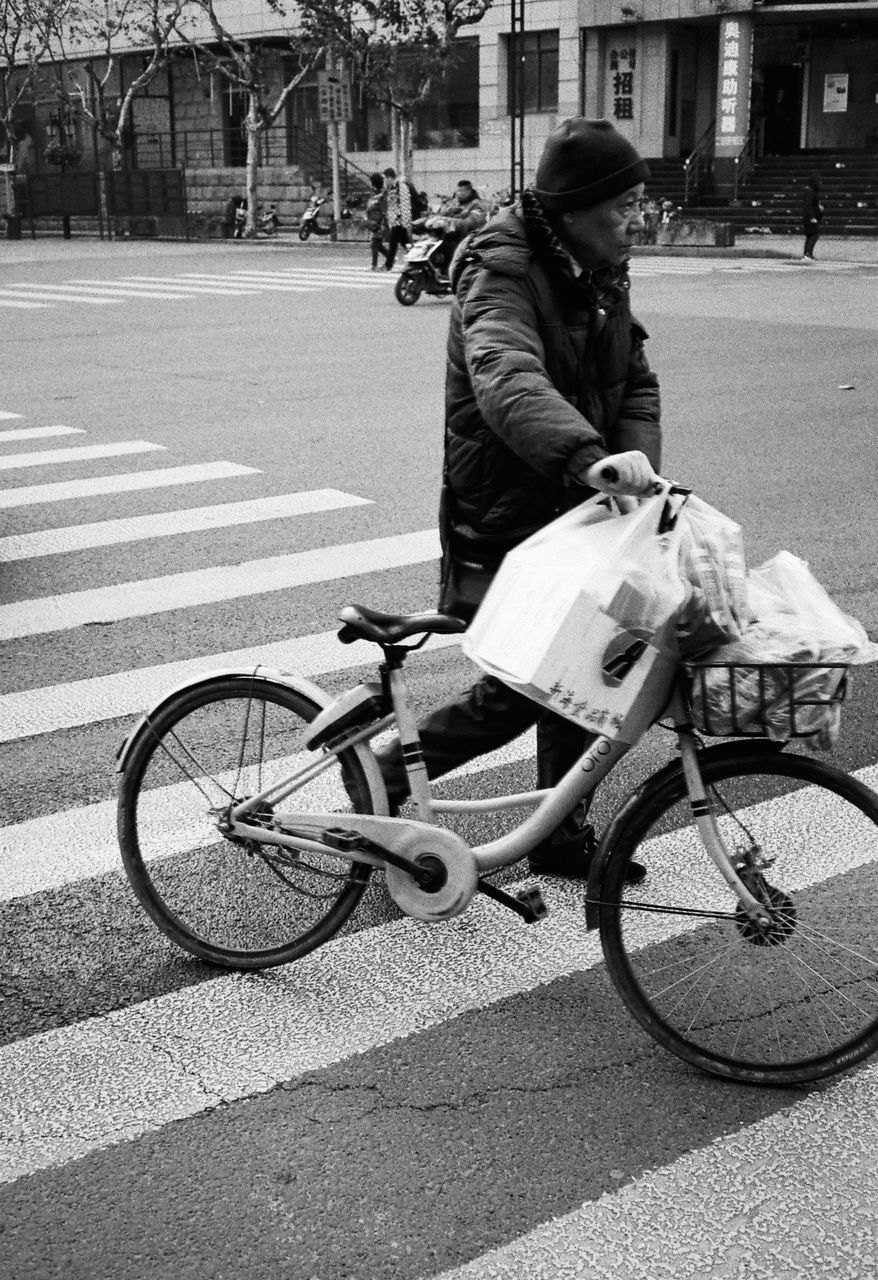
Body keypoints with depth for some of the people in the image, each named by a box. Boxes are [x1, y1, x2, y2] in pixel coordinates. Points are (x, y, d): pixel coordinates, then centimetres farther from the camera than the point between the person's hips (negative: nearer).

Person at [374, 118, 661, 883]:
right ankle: (385, 770, 18)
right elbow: (508, 382, -41)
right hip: (502, 524, -8)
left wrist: (639, 468, -14)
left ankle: (563, 837, 28)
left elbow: (636, 385, 7)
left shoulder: (601, 276, 6)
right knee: (515, 694, -5)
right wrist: (589, 456, -58)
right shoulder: (501, 275, -21)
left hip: (574, 511, 8)